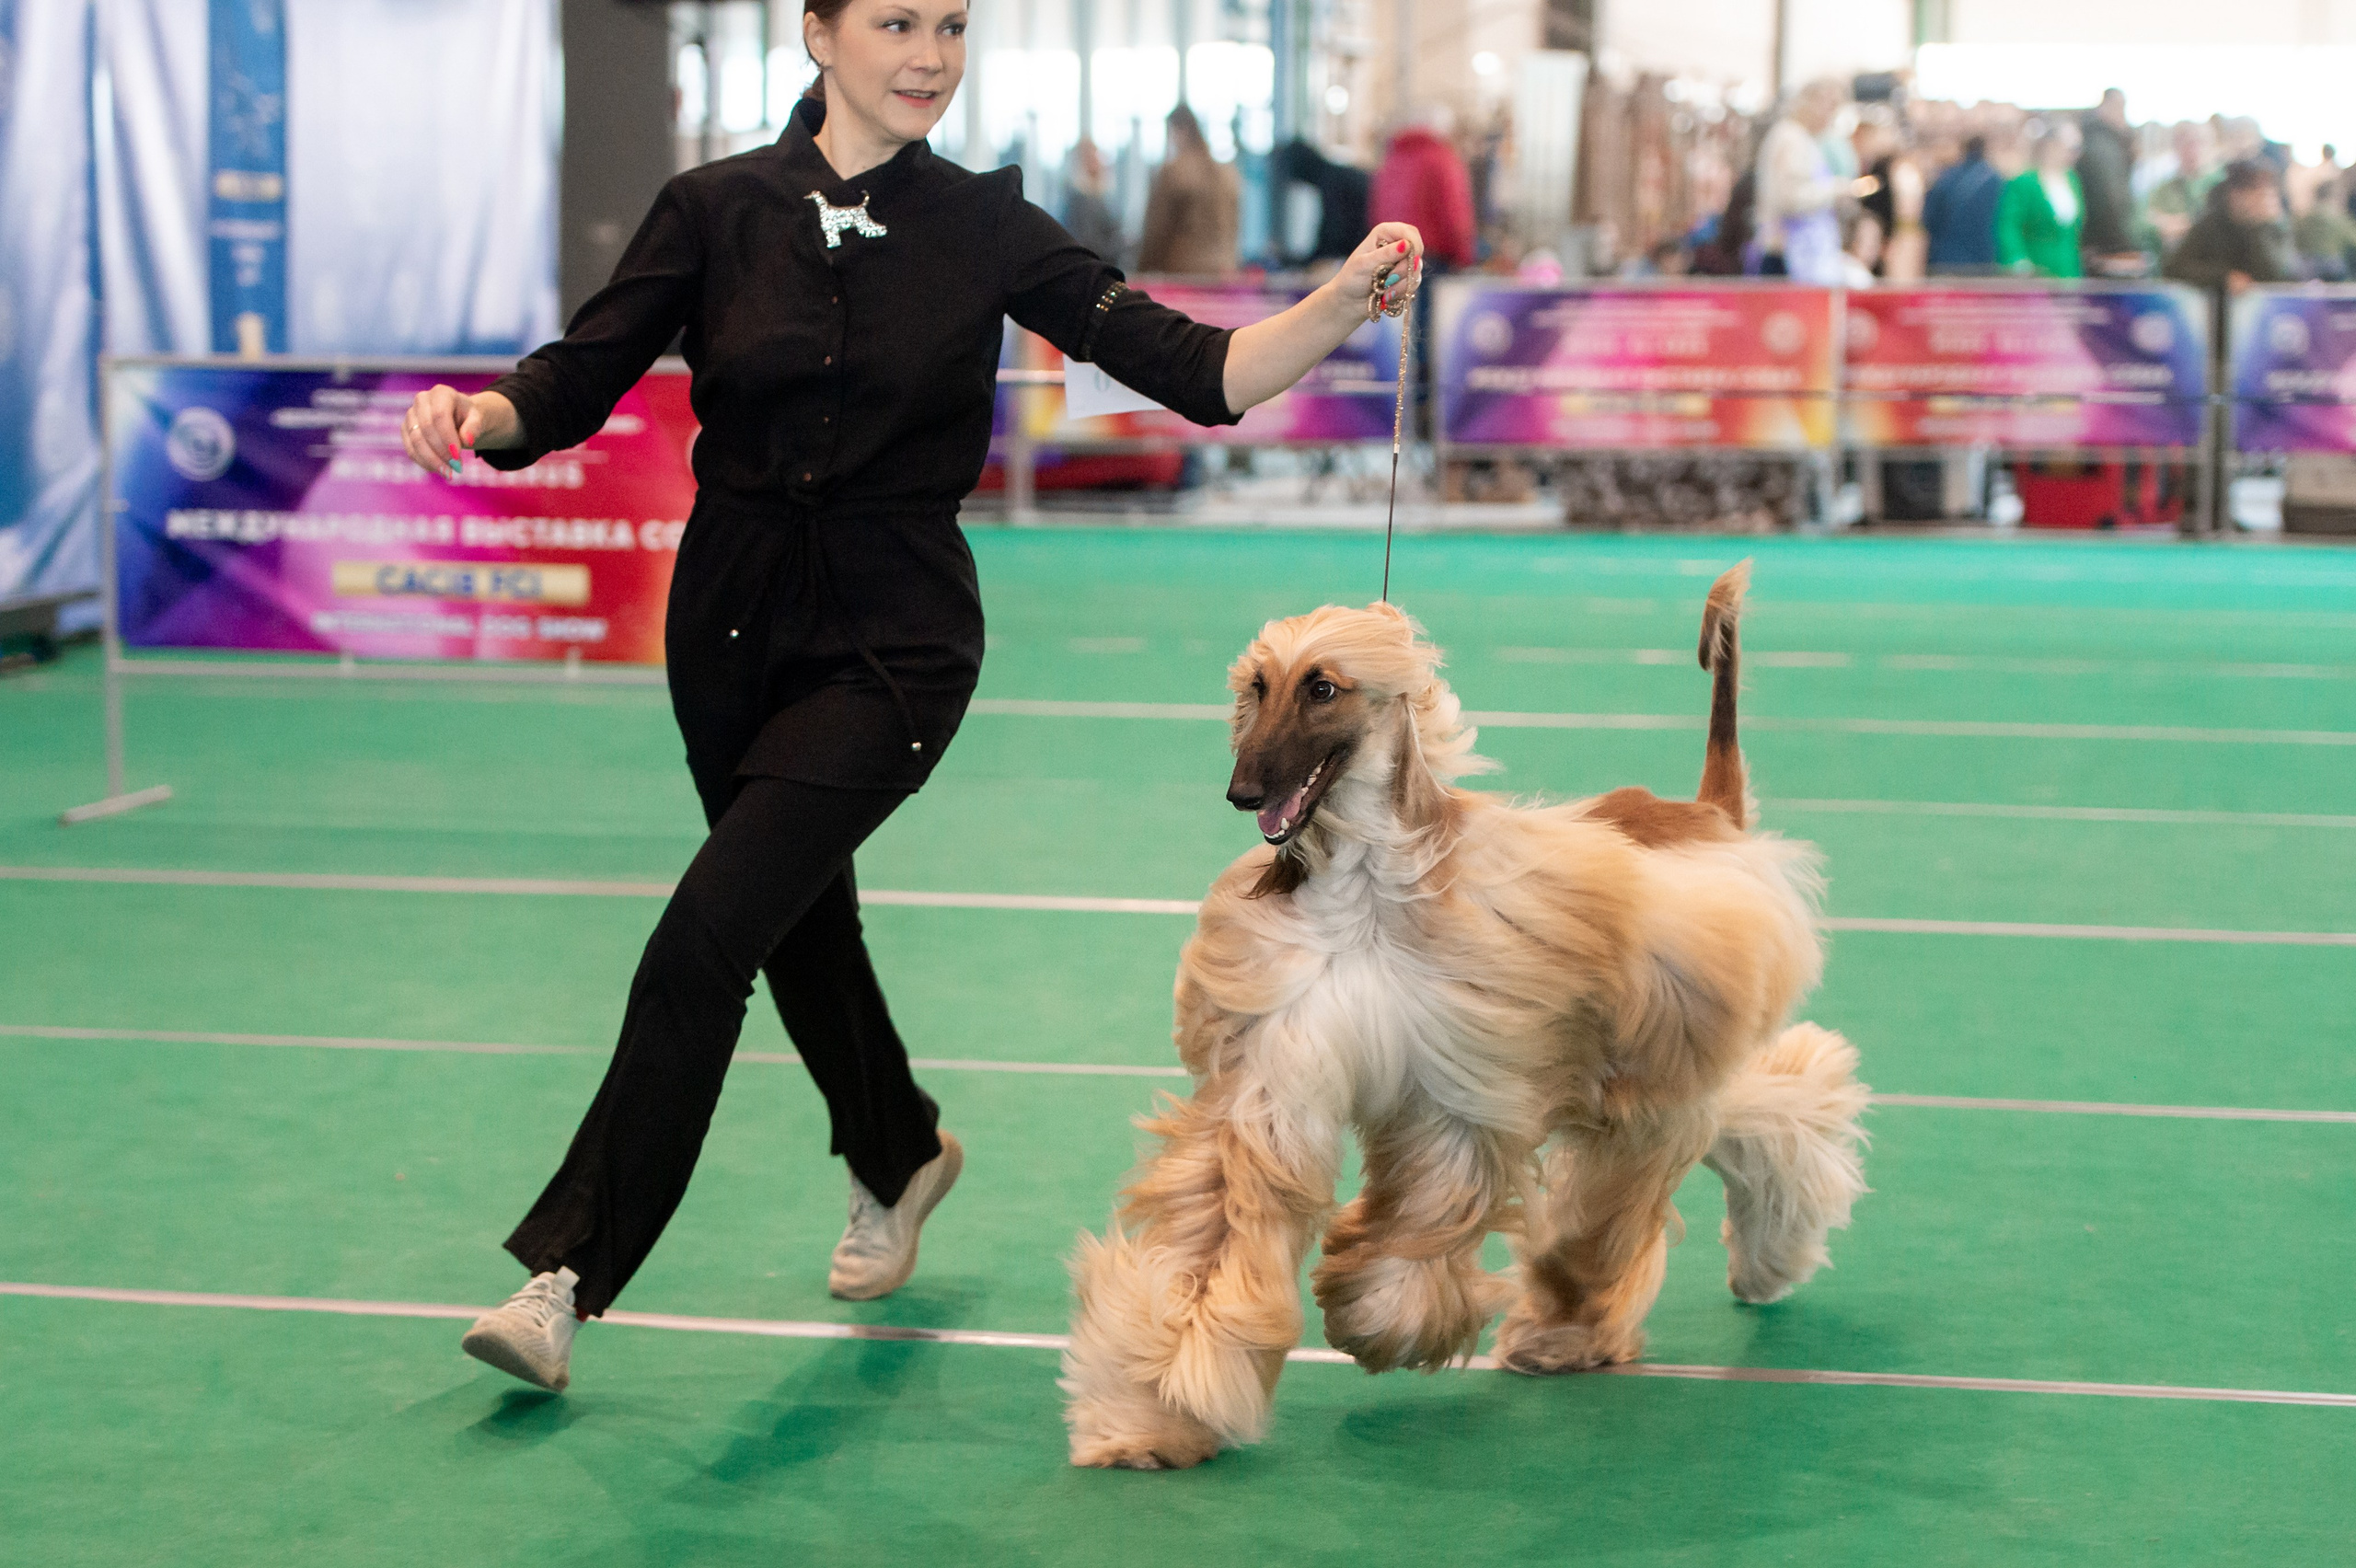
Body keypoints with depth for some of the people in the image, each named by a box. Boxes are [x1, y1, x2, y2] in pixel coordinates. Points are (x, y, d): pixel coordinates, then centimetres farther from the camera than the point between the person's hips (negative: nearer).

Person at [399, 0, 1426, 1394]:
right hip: (733, 617, 3)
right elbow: (578, 383, -7)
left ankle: (571, 1276, -6)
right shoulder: (716, 210, -2)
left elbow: (1193, 367, -9)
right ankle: (898, 1157, 50)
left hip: (895, 643, -3)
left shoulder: (986, 225, -4)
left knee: (705, 941, -15)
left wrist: (1344, 302, -24)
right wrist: (479, 415, -29)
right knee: (802, 921, 20)